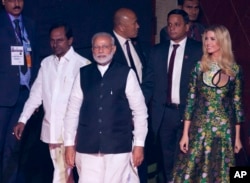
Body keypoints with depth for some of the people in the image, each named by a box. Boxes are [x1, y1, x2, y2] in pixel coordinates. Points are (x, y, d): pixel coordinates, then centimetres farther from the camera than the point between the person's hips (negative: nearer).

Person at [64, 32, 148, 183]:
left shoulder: (126, 74, -1)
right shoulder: (83, 74, 5)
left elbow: (140, 111, 1)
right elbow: (73, 110, 7)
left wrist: (139, 144, -1)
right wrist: (69, 144, 5)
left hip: (118, 146, -2)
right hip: (87, 147, 2)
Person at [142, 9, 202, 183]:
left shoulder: (198, 50, -3)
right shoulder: (157, 50, 7)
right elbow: (149, 83, 6)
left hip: (188, 112, -3)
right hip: (163, 113, 3)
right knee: (167, 158, 14)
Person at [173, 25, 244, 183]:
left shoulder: (234, 69, -1)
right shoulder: (199, 67, 0)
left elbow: (237, 103, 4)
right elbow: (190, 100, 1)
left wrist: (238, 137, 5)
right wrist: (185, 133, -2)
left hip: (225, 130, 0)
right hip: (200, 129, 0)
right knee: (193, 170, 2)